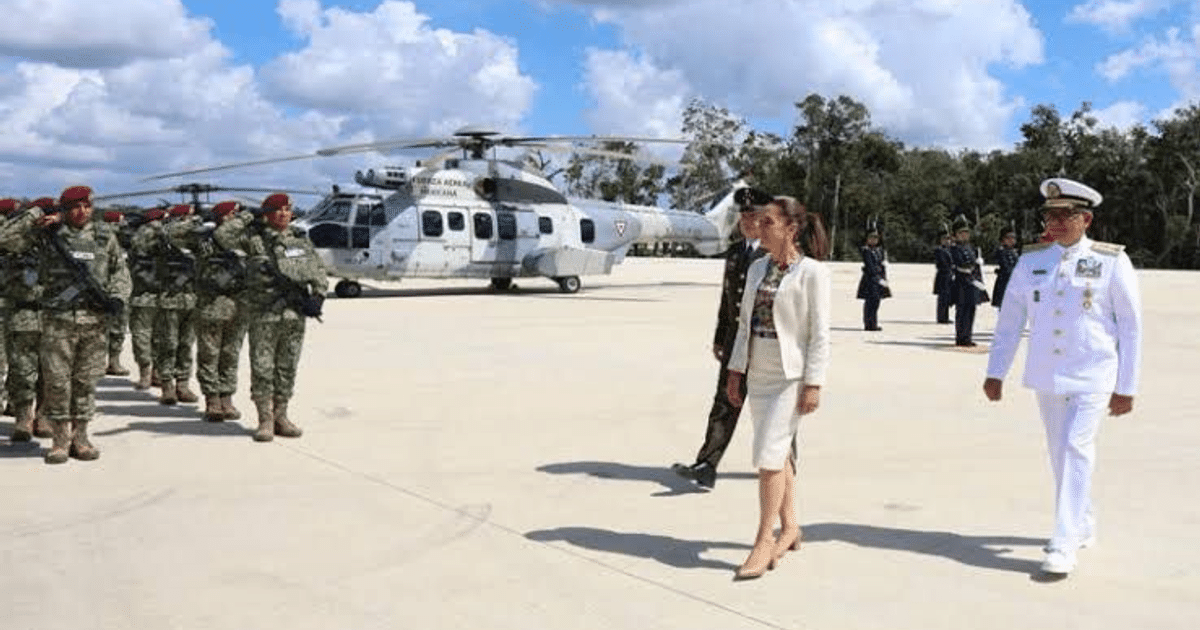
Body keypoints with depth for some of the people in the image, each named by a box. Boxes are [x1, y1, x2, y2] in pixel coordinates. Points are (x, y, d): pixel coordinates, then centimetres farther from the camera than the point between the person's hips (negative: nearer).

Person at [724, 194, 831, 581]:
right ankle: (789, 529, 28)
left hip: (791, 375, -7)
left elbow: (820, 333, -12)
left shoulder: (812, 272, -10)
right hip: (759, 374, 7)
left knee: (769, 455, -9)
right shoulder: (758, 269, 10)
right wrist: (735, 371, 10)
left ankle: (764, 541, 1)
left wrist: (814, 384, -15)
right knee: (778, 454, 14)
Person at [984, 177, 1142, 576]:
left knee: (1076, 448, -14)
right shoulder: (1031, 260, 3)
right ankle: (1083, 527, 33)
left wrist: (1126, 387, -3)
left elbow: (1131, 327, -2)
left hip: (1092, 377, -4)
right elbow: (1010, 318, 6)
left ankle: (1064, 544, -10)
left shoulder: (1112, 262, -5)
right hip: (1046, 377, 4)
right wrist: (995, 372, 2)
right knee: (1060, 453, 13)